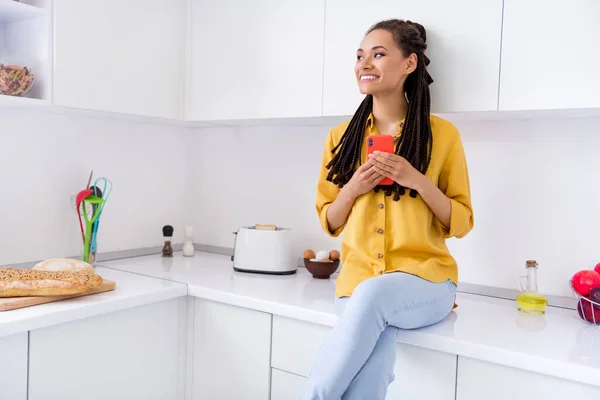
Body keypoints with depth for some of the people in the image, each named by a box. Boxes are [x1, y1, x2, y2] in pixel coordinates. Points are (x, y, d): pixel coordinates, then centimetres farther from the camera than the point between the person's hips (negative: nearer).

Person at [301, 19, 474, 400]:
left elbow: (462, 223, 2)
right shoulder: (342, 136, 9)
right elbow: (329, 222, 12)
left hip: (425, 279, -1)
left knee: (374, 293, -36)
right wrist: (353, 188, -9)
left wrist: (417, 181, -15)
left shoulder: (442, 133, 1)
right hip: (359, 278, 1)